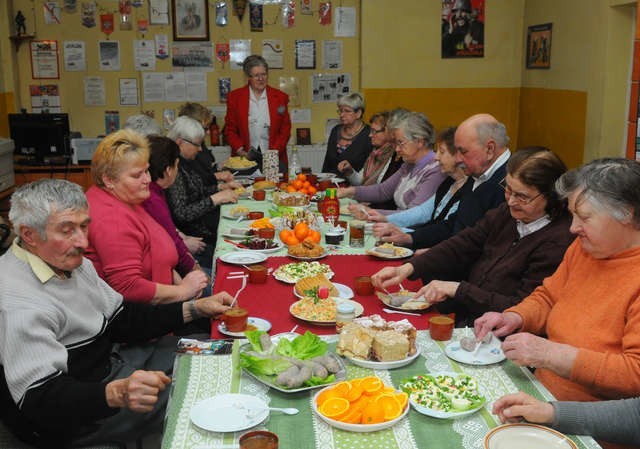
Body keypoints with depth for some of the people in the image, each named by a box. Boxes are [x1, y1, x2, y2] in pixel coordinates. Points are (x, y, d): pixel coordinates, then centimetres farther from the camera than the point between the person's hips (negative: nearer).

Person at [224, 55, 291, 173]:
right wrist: (240, 151, -7)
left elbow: (285, 130, 7)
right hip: (245, 159, -1)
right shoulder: (234, 97, 5)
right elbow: (230, 130, 7)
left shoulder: (280, 97, 6)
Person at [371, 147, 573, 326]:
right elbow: (462, 245, 6)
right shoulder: (506, 213, 6)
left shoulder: (559, 240, -15)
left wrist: (458, 289, -19)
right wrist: (408, 268, -8)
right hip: (461, 316, 7)